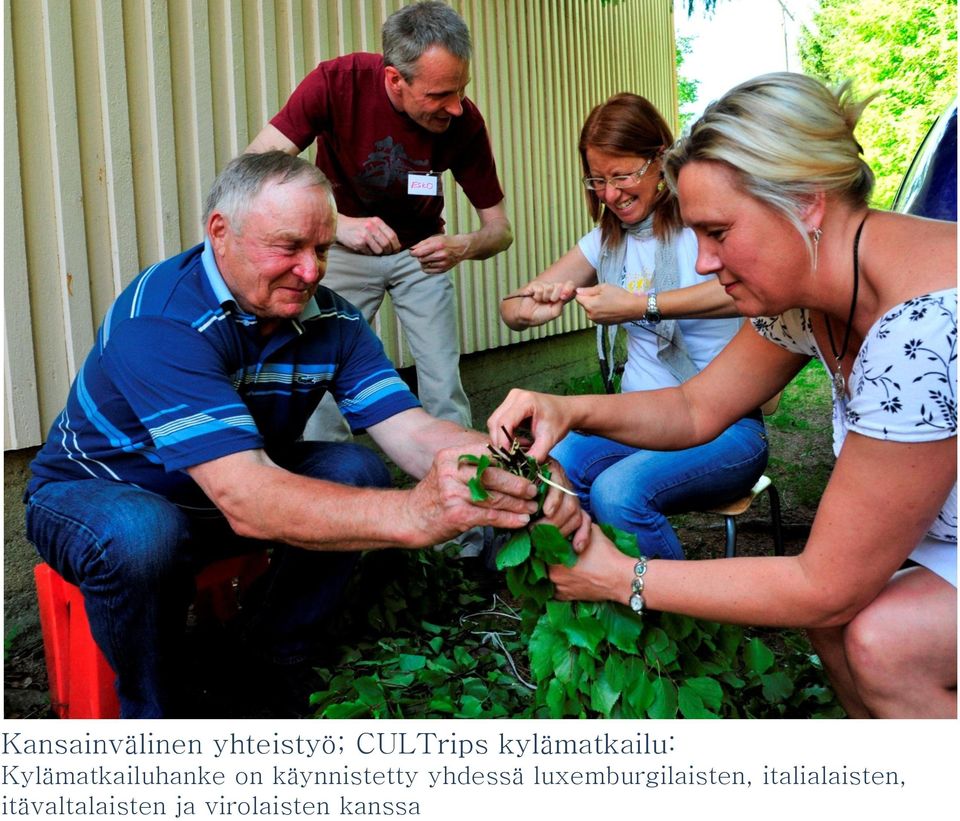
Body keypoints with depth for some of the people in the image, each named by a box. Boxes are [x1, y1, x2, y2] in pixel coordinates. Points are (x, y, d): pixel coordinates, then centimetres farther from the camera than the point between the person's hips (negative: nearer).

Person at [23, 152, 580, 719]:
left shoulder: (331, 320, -12)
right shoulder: (162, 320, -34)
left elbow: (412, 431, -24)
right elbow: (245, 501, -45)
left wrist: (511, 471, -46)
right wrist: (412, 514, -60)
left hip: (229, 494, 5)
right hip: (96, 495, -5)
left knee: (357, 471, -17)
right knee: (139, 536, -38)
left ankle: (277, 653, 2)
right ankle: (151, 713, -8)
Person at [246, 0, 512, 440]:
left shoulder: (464, 121, -19)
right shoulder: (336, 82, -25)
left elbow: (500, 229, -12)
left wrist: (464, 247, -35)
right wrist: (337, 224, -45)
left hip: (420, 251, 1)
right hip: (343, 250, -1)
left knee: (444, 387, -4)